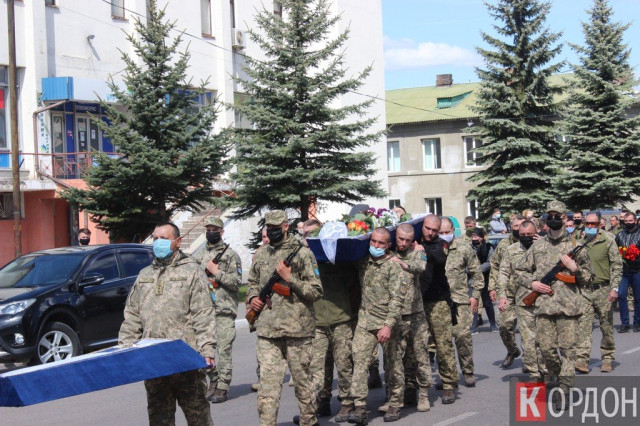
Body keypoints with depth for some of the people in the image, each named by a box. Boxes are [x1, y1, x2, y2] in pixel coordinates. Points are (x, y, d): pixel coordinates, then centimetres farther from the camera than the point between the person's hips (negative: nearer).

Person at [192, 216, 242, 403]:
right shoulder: (198, 254, 14)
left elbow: (237, 282, -5)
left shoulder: (230, 254, 0)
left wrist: (217, 272, -12)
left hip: (224, 310, -4)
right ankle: (214, 379, 23)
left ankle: (222, 387, 0)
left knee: (224, 350, -5)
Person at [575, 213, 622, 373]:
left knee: (607, 326, 5)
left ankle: (607, 359, 17)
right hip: (584, 290, 2)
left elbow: (617, 266, -2)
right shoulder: (579, 242, 8)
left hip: (603, 289, -2)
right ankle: (582, 360, -12)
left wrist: (614, 288, -10)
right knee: (583, 325, -7)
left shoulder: (608, 241, 0)